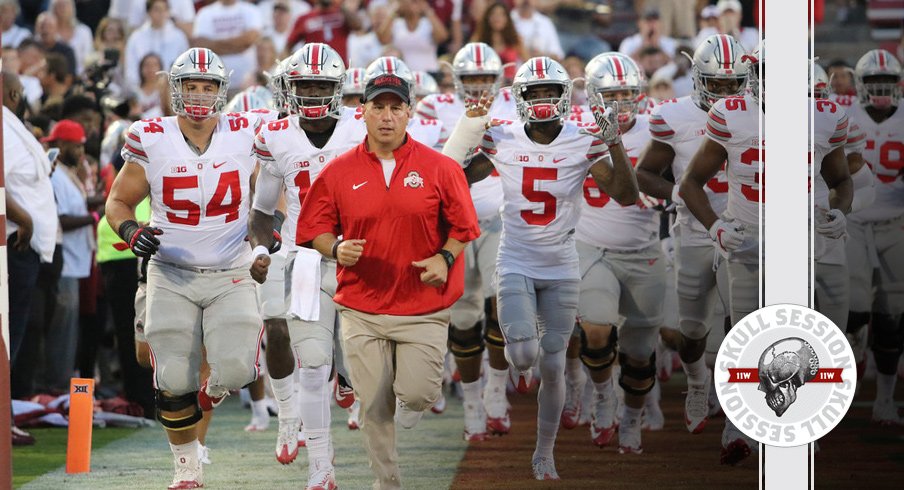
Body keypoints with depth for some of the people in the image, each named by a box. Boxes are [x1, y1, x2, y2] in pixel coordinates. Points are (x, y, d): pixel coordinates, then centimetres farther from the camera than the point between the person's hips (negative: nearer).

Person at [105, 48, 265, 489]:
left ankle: (211, 390, 23)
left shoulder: (245, 137, -3)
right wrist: (131, 232, -17)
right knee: (173, 382, -2)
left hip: (231, 275, 0)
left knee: (237, 369, -15)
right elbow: (118, 201, 3)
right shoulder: (151, 141, -6)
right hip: (171, 276, 0)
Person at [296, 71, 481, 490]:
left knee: (418, 394, -9)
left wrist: (445, 258, -12)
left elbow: (462, 227, 4)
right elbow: (314, 230, 5)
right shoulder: (338, 172, 1)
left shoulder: (440, 169, -2)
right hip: (361, 310, 1)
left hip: (423, 308, -1)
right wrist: (336, 249, -15)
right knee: (375, 408, 4)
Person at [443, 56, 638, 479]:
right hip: (515, 265, -1)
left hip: (561, 270, 1)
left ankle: (544, 454, 20)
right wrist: (467, 129, -12)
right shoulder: (502, 142, -6)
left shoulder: (583, 144, -8)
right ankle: (519, 365, 19)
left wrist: (614, 144, -25)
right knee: (524, 353, -20)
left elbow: (625, 196, -13)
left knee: (553, 367, 4)